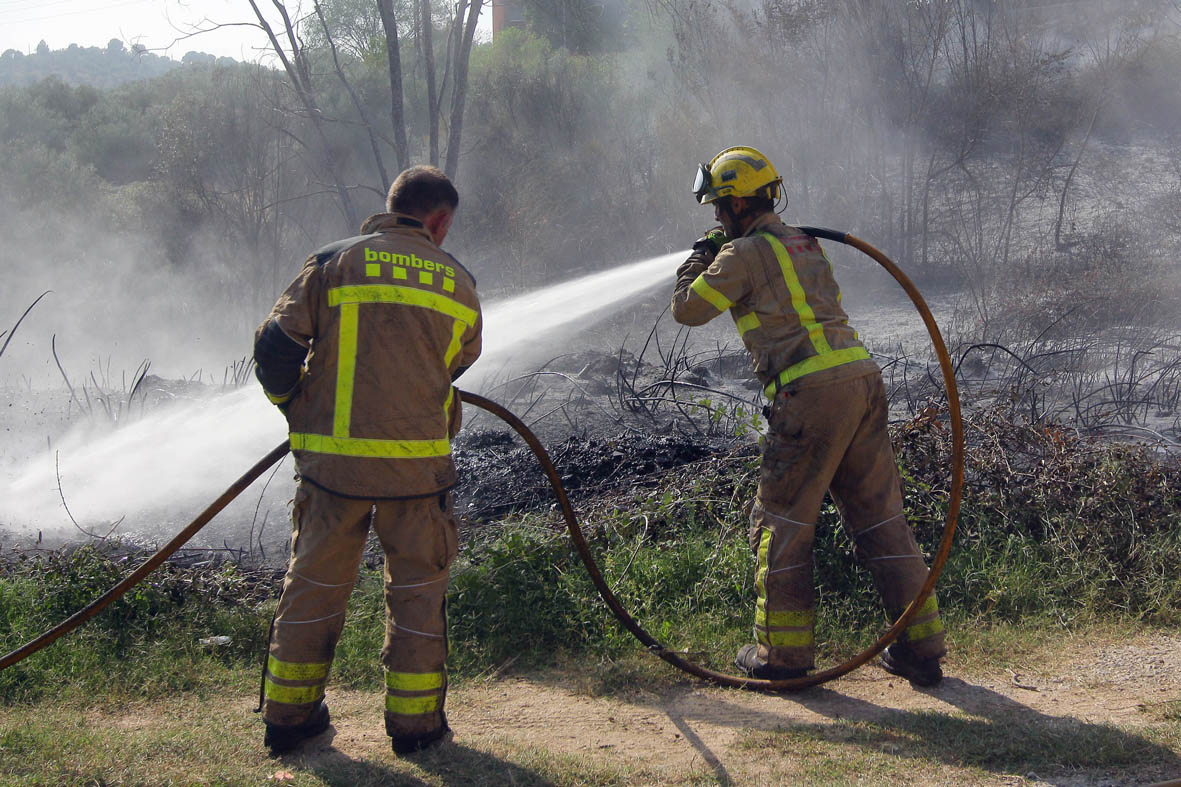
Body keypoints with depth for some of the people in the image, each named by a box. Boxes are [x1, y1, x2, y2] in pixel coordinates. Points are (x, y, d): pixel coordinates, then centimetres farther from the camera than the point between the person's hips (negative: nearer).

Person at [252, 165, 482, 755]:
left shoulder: (333, 263, 0)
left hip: (331, 459, 1)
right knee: (416, 586, 12)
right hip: (418, 463, 0)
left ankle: (289, 713, 22)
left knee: (315, 580, 13)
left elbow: (274, 347, -4)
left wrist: (297, 407, 13)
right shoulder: (458, 283, 5)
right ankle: (414, 719, 18)